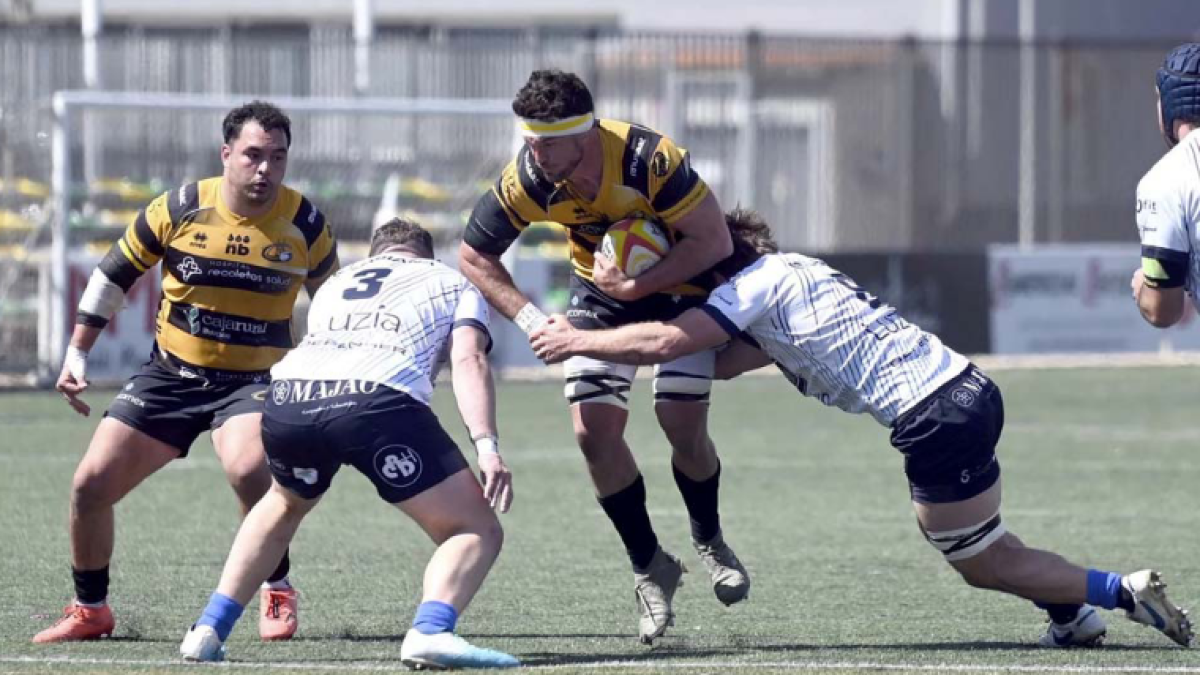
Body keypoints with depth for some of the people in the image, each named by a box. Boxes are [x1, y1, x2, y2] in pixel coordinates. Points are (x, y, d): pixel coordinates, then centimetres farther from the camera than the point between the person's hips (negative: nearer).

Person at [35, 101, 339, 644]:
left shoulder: (305, 224, -8)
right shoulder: (179, 210, -8)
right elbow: (114, 273, 5)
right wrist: (77, 350, 4)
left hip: (252, 380, -3)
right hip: (169, 375, 3)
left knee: (248, 468, -34)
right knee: (90, 485, -3)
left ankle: (278, 594, -11)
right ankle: (89, 611, 21)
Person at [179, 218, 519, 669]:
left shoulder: (338, 281, 39)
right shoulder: (451, 283, 27)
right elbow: (468, 361, 7)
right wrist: (487, 447, -3)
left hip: (288, 398, 5)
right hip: (378, 398, -5)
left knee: (284, 505, 37)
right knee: (477, 531, 5)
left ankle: (208, 631, 31)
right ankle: (430, 632, -23)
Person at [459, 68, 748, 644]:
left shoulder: (649, 159, -35)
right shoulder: (527, 181, -24)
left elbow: (713, 241, -28)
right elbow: (473, 256, -10)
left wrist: (637, 285, -31)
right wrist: (531, 319, -21)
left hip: (680, 282, -3)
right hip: (601, 292, 3)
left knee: (683, 424, -13)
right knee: (595, 428, -10)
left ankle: (709, 541, 18)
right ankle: (650, 567, 8)